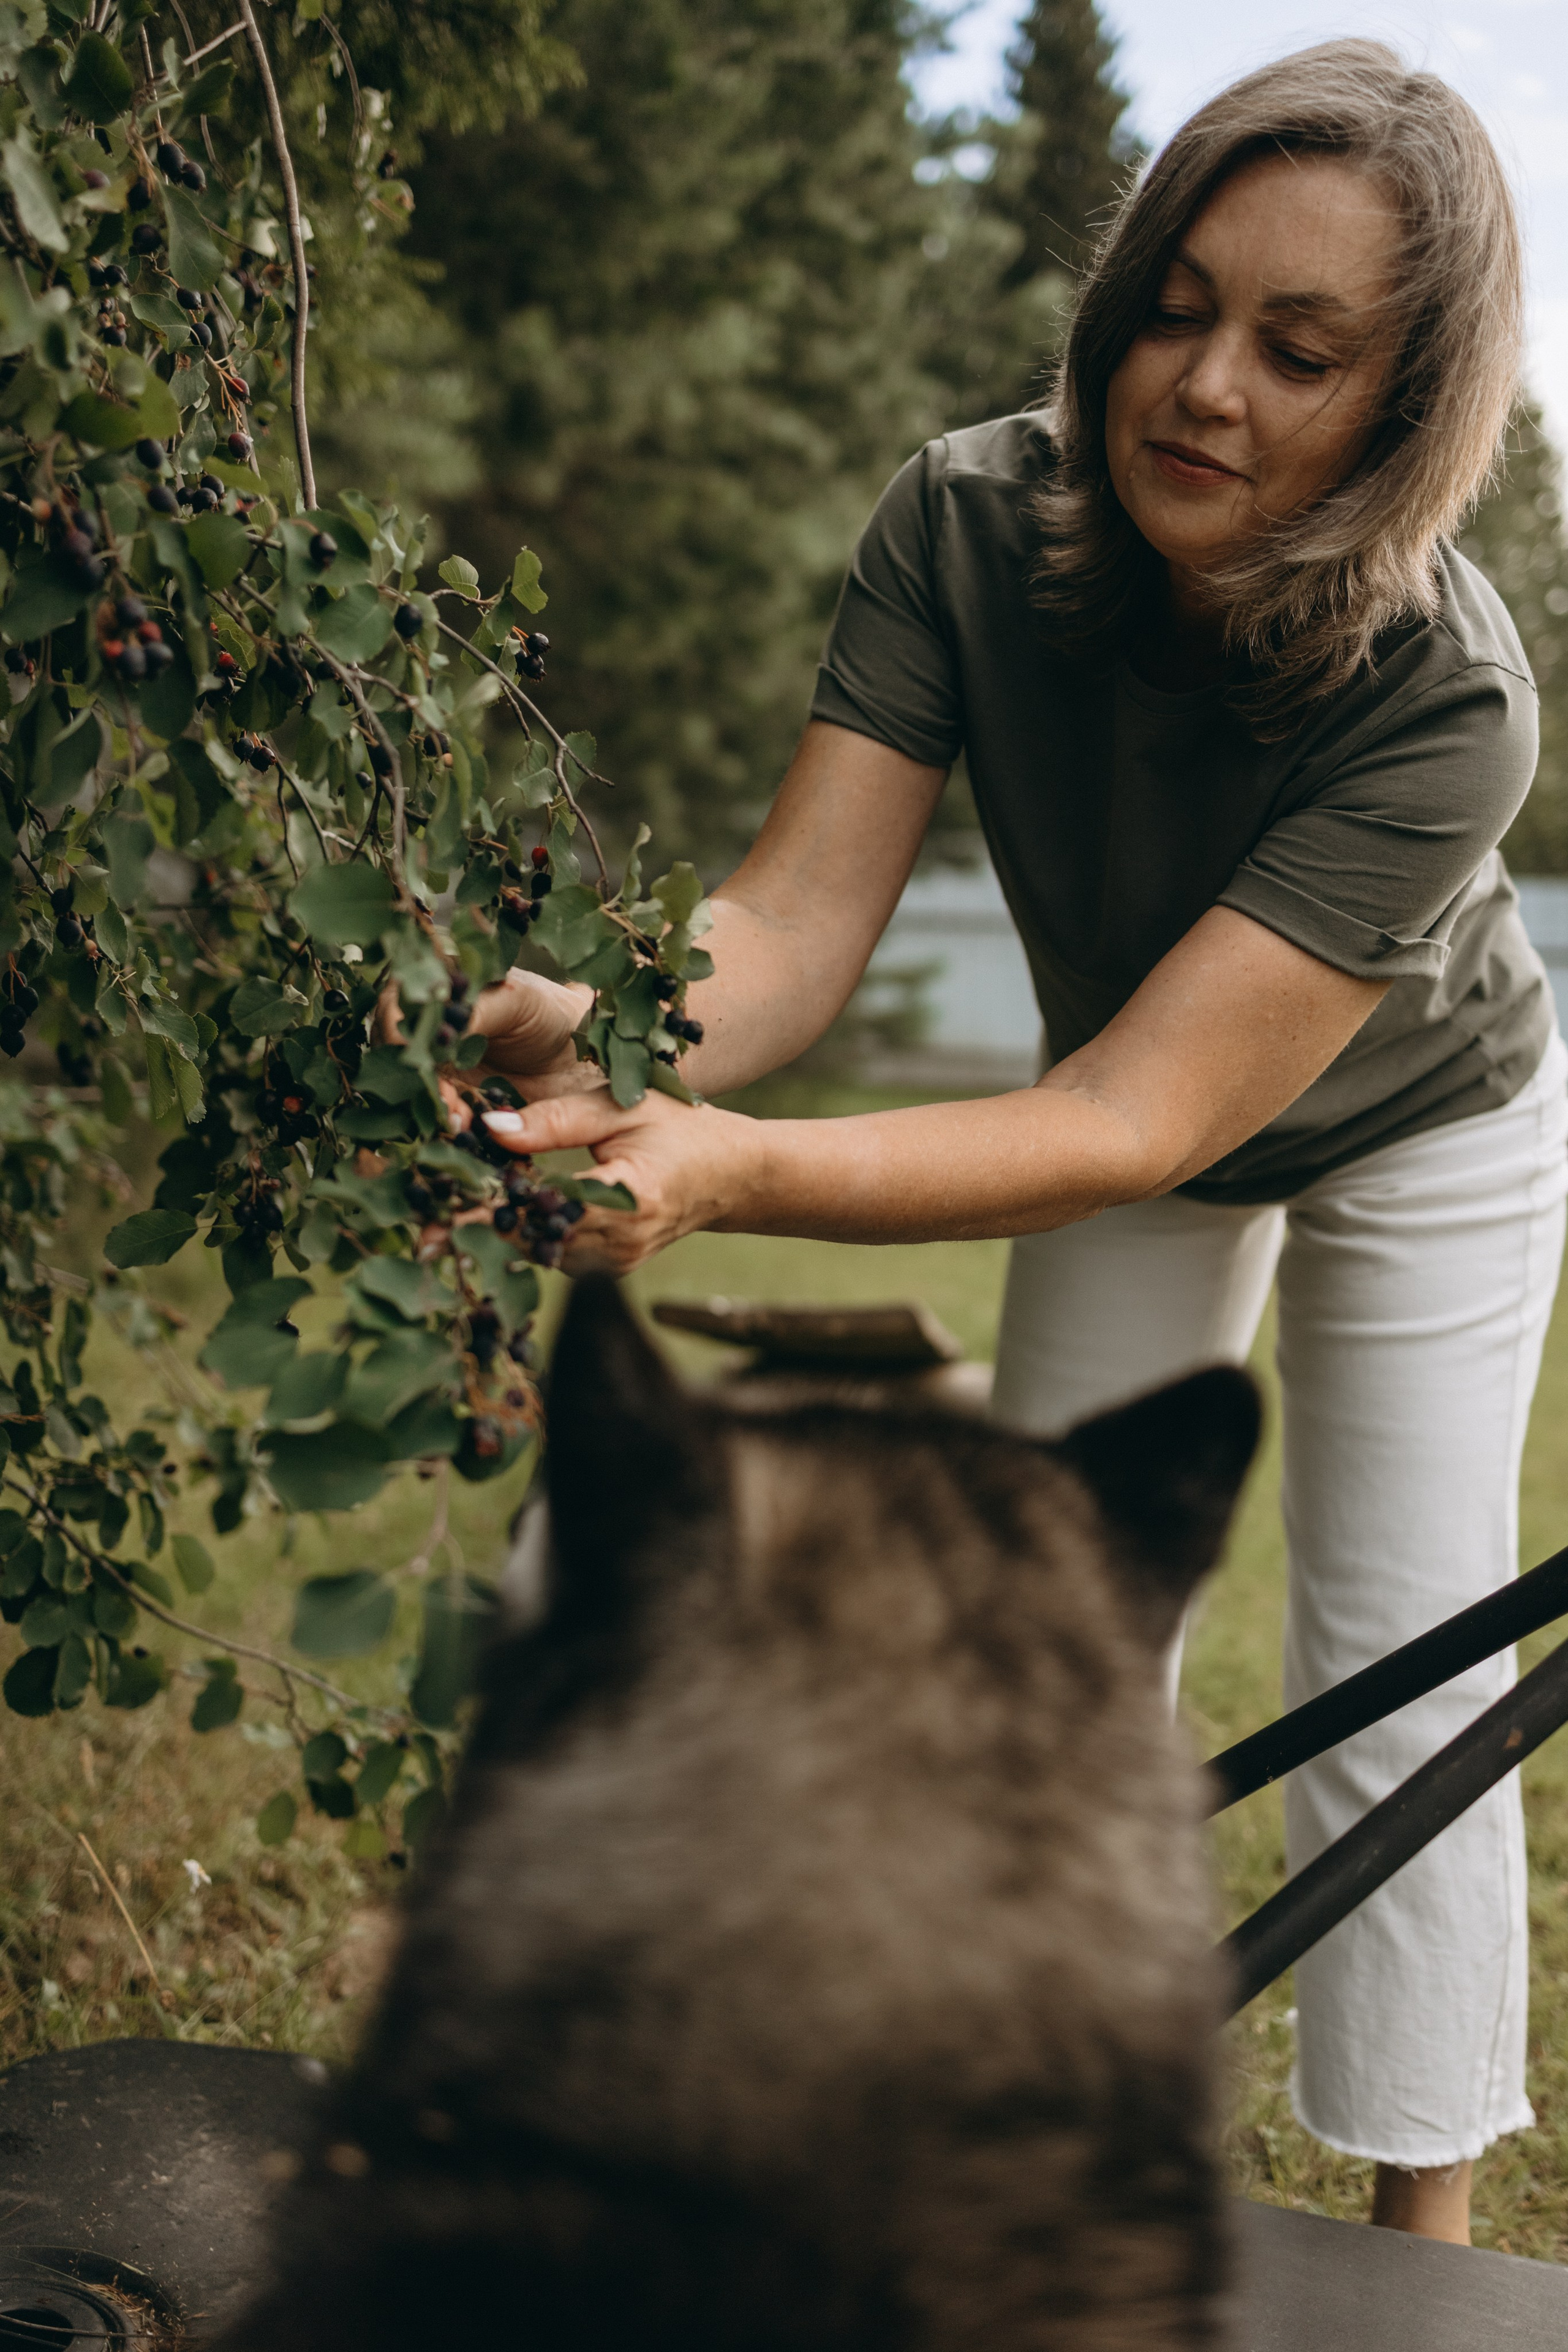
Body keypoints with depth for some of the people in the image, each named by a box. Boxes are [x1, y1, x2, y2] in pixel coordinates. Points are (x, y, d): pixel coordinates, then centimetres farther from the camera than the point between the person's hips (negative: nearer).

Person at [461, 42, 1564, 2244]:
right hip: (1135, 1117, 4)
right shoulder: (969, 526, -28)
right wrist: (595, 1049, -57)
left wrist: (736, 1174, -61)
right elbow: (799, 914, -34)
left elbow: (1132, 1122, -46)